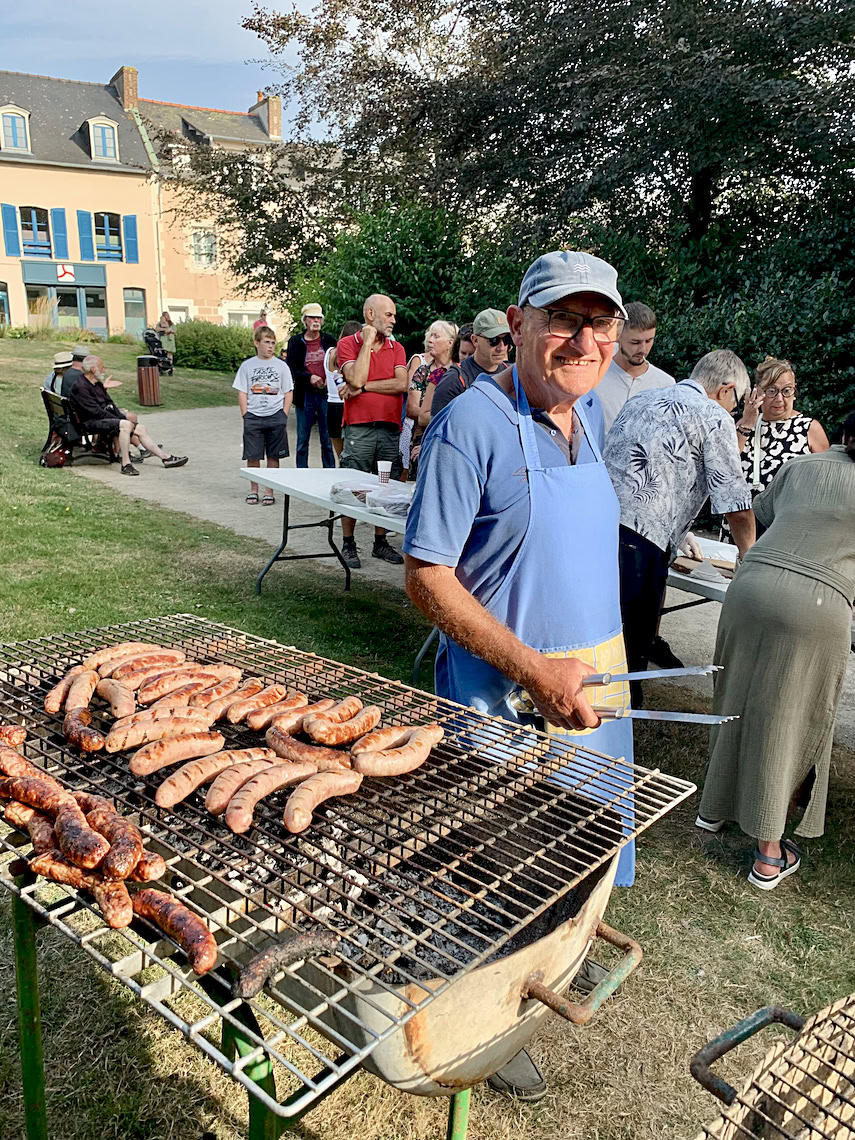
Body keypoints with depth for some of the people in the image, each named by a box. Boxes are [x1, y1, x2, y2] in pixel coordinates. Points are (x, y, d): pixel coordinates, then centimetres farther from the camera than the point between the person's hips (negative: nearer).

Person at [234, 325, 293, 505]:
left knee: (273, 456, 4)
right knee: (252, 456, 3)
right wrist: (246, 415, -3)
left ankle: (269, 490, 14)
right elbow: (242, 392, 5)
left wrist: (284, 416, -3)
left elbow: (289, 392, 5)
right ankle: (253, 490, 17)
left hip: (275, 416, 0)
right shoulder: (247, 365, 4)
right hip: (253, 416, 0)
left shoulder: (281, 365, 4)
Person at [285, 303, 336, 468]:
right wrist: (309, 377, -18)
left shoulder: (329, 340, 6)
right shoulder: (295, 342, 3)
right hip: (305, 396, 0)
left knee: (327, 440, 5)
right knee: (302, 441, 6)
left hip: (326, 394, 1)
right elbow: (290, 369, -3)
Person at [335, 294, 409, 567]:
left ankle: (381, 542, 21)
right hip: (358, 429, -4)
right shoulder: (347, 344, 1)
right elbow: (356, 379, -16)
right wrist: (368, 342, -9)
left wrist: (365, 386, -10)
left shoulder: (396, 348, 12)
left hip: (390, 429, 4)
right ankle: (348, 544, 12)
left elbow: (402, 384, -3)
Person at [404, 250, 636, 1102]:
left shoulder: (588, 411, 5)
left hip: (590, 678, 8)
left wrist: (585, 670, 12)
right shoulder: (472, 423, -20)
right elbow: (426, 576, -20)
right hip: (501, 693, -7)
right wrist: (534, 671, -24)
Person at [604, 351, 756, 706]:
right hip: (638, 540, -7)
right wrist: (748, 556, 20)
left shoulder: (641, 400, 25)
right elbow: (735, 503, 3)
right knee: (629, 651, 3)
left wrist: (680, 537, 39)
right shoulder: (714, 417, 3)